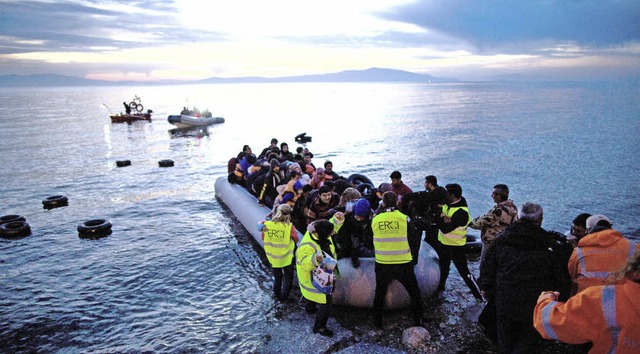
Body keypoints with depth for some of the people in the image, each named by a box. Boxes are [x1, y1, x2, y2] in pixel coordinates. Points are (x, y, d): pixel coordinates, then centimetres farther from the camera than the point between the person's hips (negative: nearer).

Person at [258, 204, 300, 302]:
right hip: (286, 258, -3)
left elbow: (263, 238, 1)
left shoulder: (266, 224, -15)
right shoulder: (289, 227, -23)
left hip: (272, 257, 3)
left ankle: (277, 294, 40)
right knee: (288, 278, 21)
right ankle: (284, 297, 29)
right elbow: (296, 240, -9)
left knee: (277, 277, 26)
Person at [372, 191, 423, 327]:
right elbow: (415, 241, -1)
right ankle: (418, 321, 20)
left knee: (380, 293, 20)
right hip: (403, 264, -2)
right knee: (414, 293, 16)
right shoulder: (405, 218, -9)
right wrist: (414, 258, 13)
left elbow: (370, 241, 10)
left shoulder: (375, 220, -4)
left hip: (382, 264, 2)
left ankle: (377, 320, 27)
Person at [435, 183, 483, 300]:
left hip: (456, 246, -8)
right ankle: (440, 287, 45)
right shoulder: (447, 204, -3)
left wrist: (439, 216, -25)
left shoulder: (461, 212, -28)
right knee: (443, 267, 25)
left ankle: (480, 295, 7)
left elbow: (445, 229, -32)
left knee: (464, 272, -3)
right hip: (443, 242, 8)